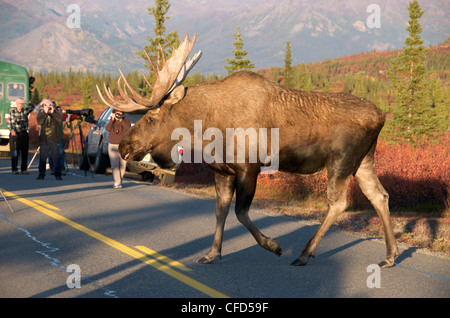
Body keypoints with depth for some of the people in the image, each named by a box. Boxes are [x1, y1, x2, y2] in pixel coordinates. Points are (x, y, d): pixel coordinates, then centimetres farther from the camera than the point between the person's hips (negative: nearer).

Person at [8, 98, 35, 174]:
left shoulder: (25, 111, 4)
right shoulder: (12, 111, 3)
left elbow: (32, 107, -14)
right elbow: (10, 123, 3)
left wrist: (26, 102, -19)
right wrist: (12, 130, -12)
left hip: (24, 134, 2)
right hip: (14, 134, -1)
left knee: (24, 152, 3)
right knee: (14, 152, -2)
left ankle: (24, 169, 9)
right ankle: (14, 169, 2)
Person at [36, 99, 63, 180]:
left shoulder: (56, 112, 9)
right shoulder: (41, 113, 10)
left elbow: (60, 119, -10)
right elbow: (39, 121, -11)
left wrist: (52, 112, -16)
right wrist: (45, 113, -15)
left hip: (54, 139, -1)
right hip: (44, 139, 1)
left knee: (56, 157, -4)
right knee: (42, 157, 0)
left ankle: (58, 174, 2)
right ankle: (41, 174, 9)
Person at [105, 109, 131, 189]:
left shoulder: (126, 119, -3)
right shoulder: (112, 120, 3)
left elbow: (128, 128, -21)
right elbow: (108, 129, -12)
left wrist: (121, 120, -29)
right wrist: (112, 120, -21)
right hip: (112, 146, 0)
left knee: (122, 166, 4)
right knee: (114, 165, -13)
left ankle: (119, 181, 24)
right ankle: (117, 183, -15)